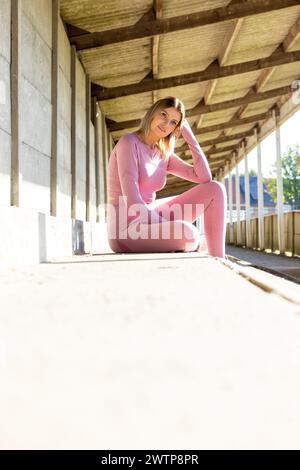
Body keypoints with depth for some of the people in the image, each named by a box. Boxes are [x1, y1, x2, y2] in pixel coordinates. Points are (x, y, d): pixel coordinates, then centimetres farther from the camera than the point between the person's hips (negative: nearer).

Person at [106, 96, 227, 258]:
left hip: (150, 221, 8)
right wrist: (170, 229, -22)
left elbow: (204, 177, 4)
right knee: (190, 235, -36)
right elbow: (132, 202, -21)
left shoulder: (164, 155, 11)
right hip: (127, 231, -8)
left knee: (216, 189, 0)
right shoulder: (129, 142, -12)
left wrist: (189, 135, 4)